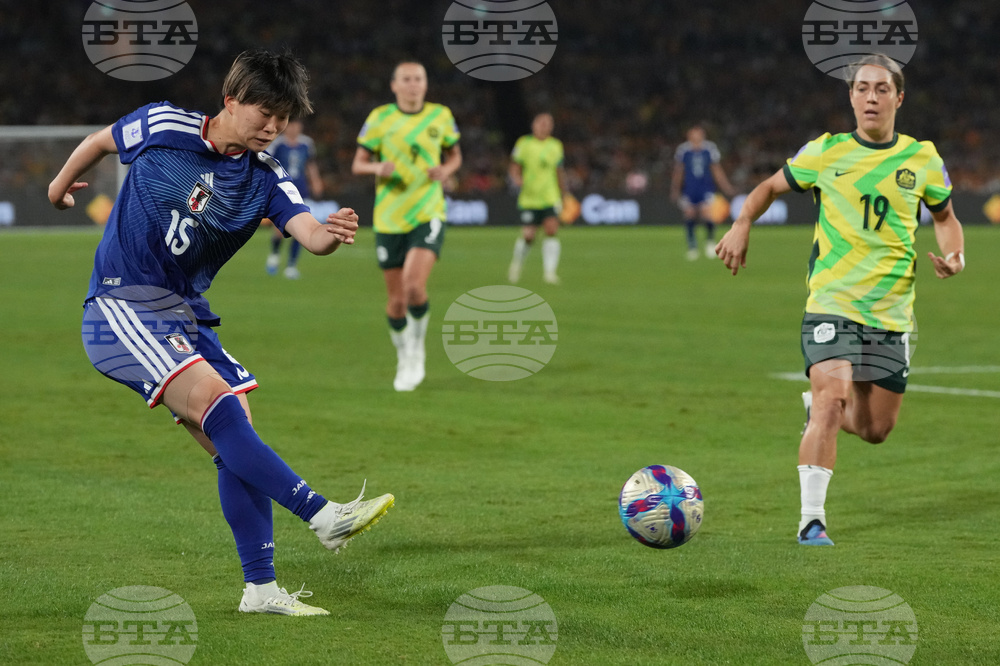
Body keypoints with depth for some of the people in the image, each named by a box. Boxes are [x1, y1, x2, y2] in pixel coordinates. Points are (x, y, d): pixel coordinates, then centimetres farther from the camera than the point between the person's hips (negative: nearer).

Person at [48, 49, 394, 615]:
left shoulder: (266, 176, -1)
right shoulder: (164, 127, -8)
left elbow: (308, 232, -20)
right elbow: (100, 142, 12)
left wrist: (331, 234, -43)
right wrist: (62, 185, 28)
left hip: (187, 315, 6)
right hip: (122, 307, -6)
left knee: (236, 442, -2)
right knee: (215, 401, -25)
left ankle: (261, 587, 6)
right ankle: (322, 515, -32)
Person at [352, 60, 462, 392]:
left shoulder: (440, 116, 4)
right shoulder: (380, 118, 1)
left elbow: (454, 155, 18)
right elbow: (358, 164, 5)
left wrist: (445, 171, -5)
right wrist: (378, 168, -17)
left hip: (429, 216, -1)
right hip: (389, 219, 1)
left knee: (414, 286, -22)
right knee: (397, 301, 5)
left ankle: (417, 347, 2)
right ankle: (404, 358, 29)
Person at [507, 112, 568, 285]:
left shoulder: (556, 146, 8)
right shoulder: (524, 143, 0)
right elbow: (514, 168, 4)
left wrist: (562, 196, 18)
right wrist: (517, 179, -18)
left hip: (550, 199, 2)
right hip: (529, 198, -1)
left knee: (552, 231, -16)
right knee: (528, 236, -4)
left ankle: (549, 271, -13)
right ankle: (517, 263, 24)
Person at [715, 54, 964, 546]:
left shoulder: (922, 159, 4)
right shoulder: (825, 153, 0)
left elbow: (944, 216, 19)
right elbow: (771, 187, 15)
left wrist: (954, 254, -1)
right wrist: (742, 225, -3)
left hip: (892, 313, 3)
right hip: (832, 303, -3)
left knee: (875, 430, 7)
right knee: (833, 397, -23)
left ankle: (816, 405, 41)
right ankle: (811, 520, -16)